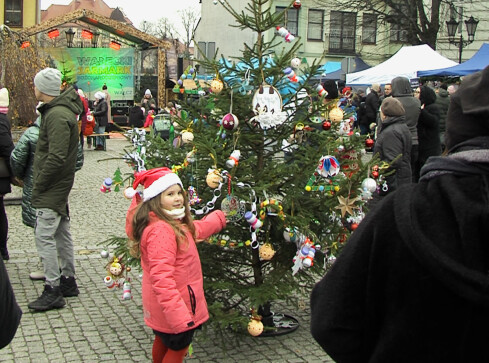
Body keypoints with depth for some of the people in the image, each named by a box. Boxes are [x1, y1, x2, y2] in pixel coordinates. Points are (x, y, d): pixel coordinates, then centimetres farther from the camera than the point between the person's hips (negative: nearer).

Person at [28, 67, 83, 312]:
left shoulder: (57, 116, -20)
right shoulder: (58, 111, 13)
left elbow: (56, 157, -26)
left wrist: (38, 185, -17)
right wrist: (40, 183, 16)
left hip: (52, 189, -11)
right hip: (59, 186, 11)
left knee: (44, 236, -8)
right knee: (61, 234, 16)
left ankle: (53, 291, -2)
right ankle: (68, 281, 27)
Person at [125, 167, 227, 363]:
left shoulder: (174, 224, 2)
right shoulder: (160, 231, -31)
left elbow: (195, 231, 23)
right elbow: (161, 278, -35)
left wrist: (221, 216, 28)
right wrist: (179, 315, -38)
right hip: (172, 305, -10)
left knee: (163, 342, 27)